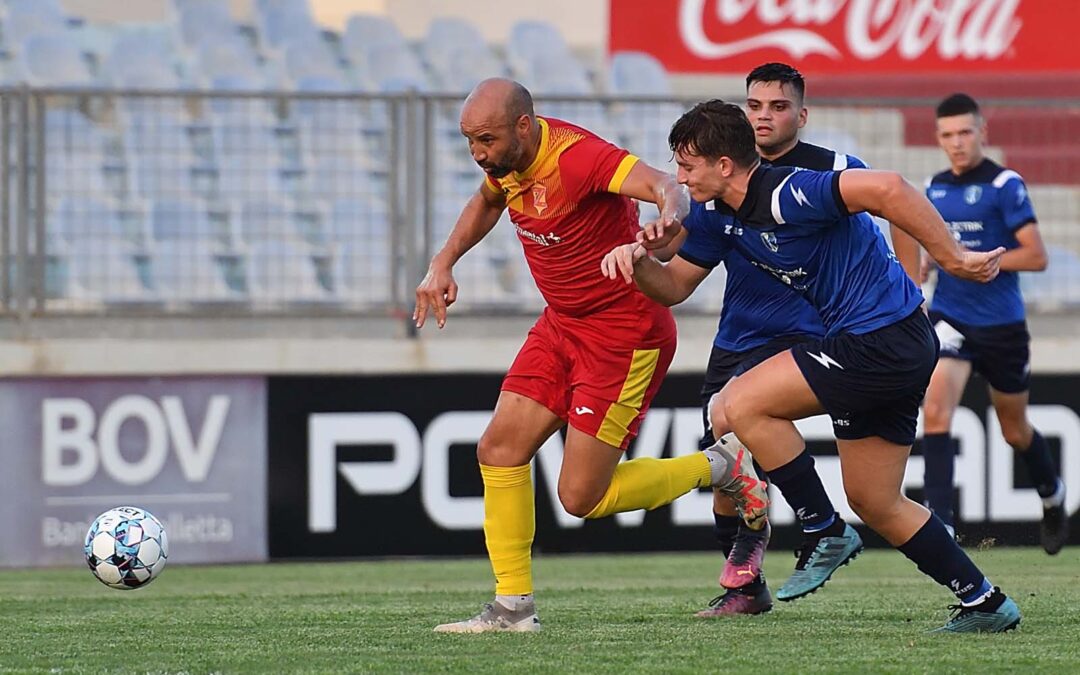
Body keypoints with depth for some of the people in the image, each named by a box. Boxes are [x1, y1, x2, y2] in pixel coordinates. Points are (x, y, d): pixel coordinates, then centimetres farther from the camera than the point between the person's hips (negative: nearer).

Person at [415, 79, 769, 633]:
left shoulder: (578, 156, -27)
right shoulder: (507, 158, -1)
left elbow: (664, 186, -42)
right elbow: (488, 200, 24)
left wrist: (669, 216, -66)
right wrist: (443, 262, 12)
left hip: (625, 334, -8)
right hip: (561, 325, 8)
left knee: (581, 497, -6)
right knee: (499, 450, -3)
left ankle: (719, 470, 14)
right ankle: (512, 606, 4)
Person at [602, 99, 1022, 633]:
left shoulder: (785, 194, -22)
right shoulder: (721, 215, 8)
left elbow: (886, 188, -33)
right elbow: (674, 286, 15)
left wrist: (951, 257, -28)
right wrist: (636, 260, -7)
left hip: (885, 340, -10)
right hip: (876, 350, 10)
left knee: (740, 405, -13)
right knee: (874, 504, 15)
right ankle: (985, 603, 22)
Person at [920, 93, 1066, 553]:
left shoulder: (1004, 185, -10)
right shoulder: (935, 188, 7)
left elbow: (1036, 256, -15)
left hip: (1001, 325, -3)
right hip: (949, 319, 3)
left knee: (1015, 431, 13)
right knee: (935, 410, -20)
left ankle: (1053, 498, 42)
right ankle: (939, 523, -23)